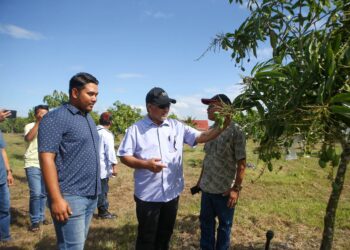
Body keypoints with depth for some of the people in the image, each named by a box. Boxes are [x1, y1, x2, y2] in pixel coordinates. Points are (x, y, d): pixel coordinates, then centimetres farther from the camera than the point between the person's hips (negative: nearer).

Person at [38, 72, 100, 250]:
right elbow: (46, 158, -18)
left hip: (91, 195, 8)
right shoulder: (55, 118, -12)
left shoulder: (89, 118, 13)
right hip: (70, 197, -7)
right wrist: (56, 199, -22)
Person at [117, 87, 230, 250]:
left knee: (165, 234, 23)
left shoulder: (177, 126, 2)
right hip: (148, 195, -3)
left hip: (172, 193, 4)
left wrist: (221, 127, -17)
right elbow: (124, 156, -8)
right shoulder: (136, 129, -8)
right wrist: (146, 164, -23)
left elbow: (202, 137, -2)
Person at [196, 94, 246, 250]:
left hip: (224, 190, -6)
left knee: (224, 225, 14)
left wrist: (236, 188, -16)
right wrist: (200, 180, 13)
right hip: (207, 188, 6)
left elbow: (241, 163, -13)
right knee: (205, 222, 19)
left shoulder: (235, 131, -14)